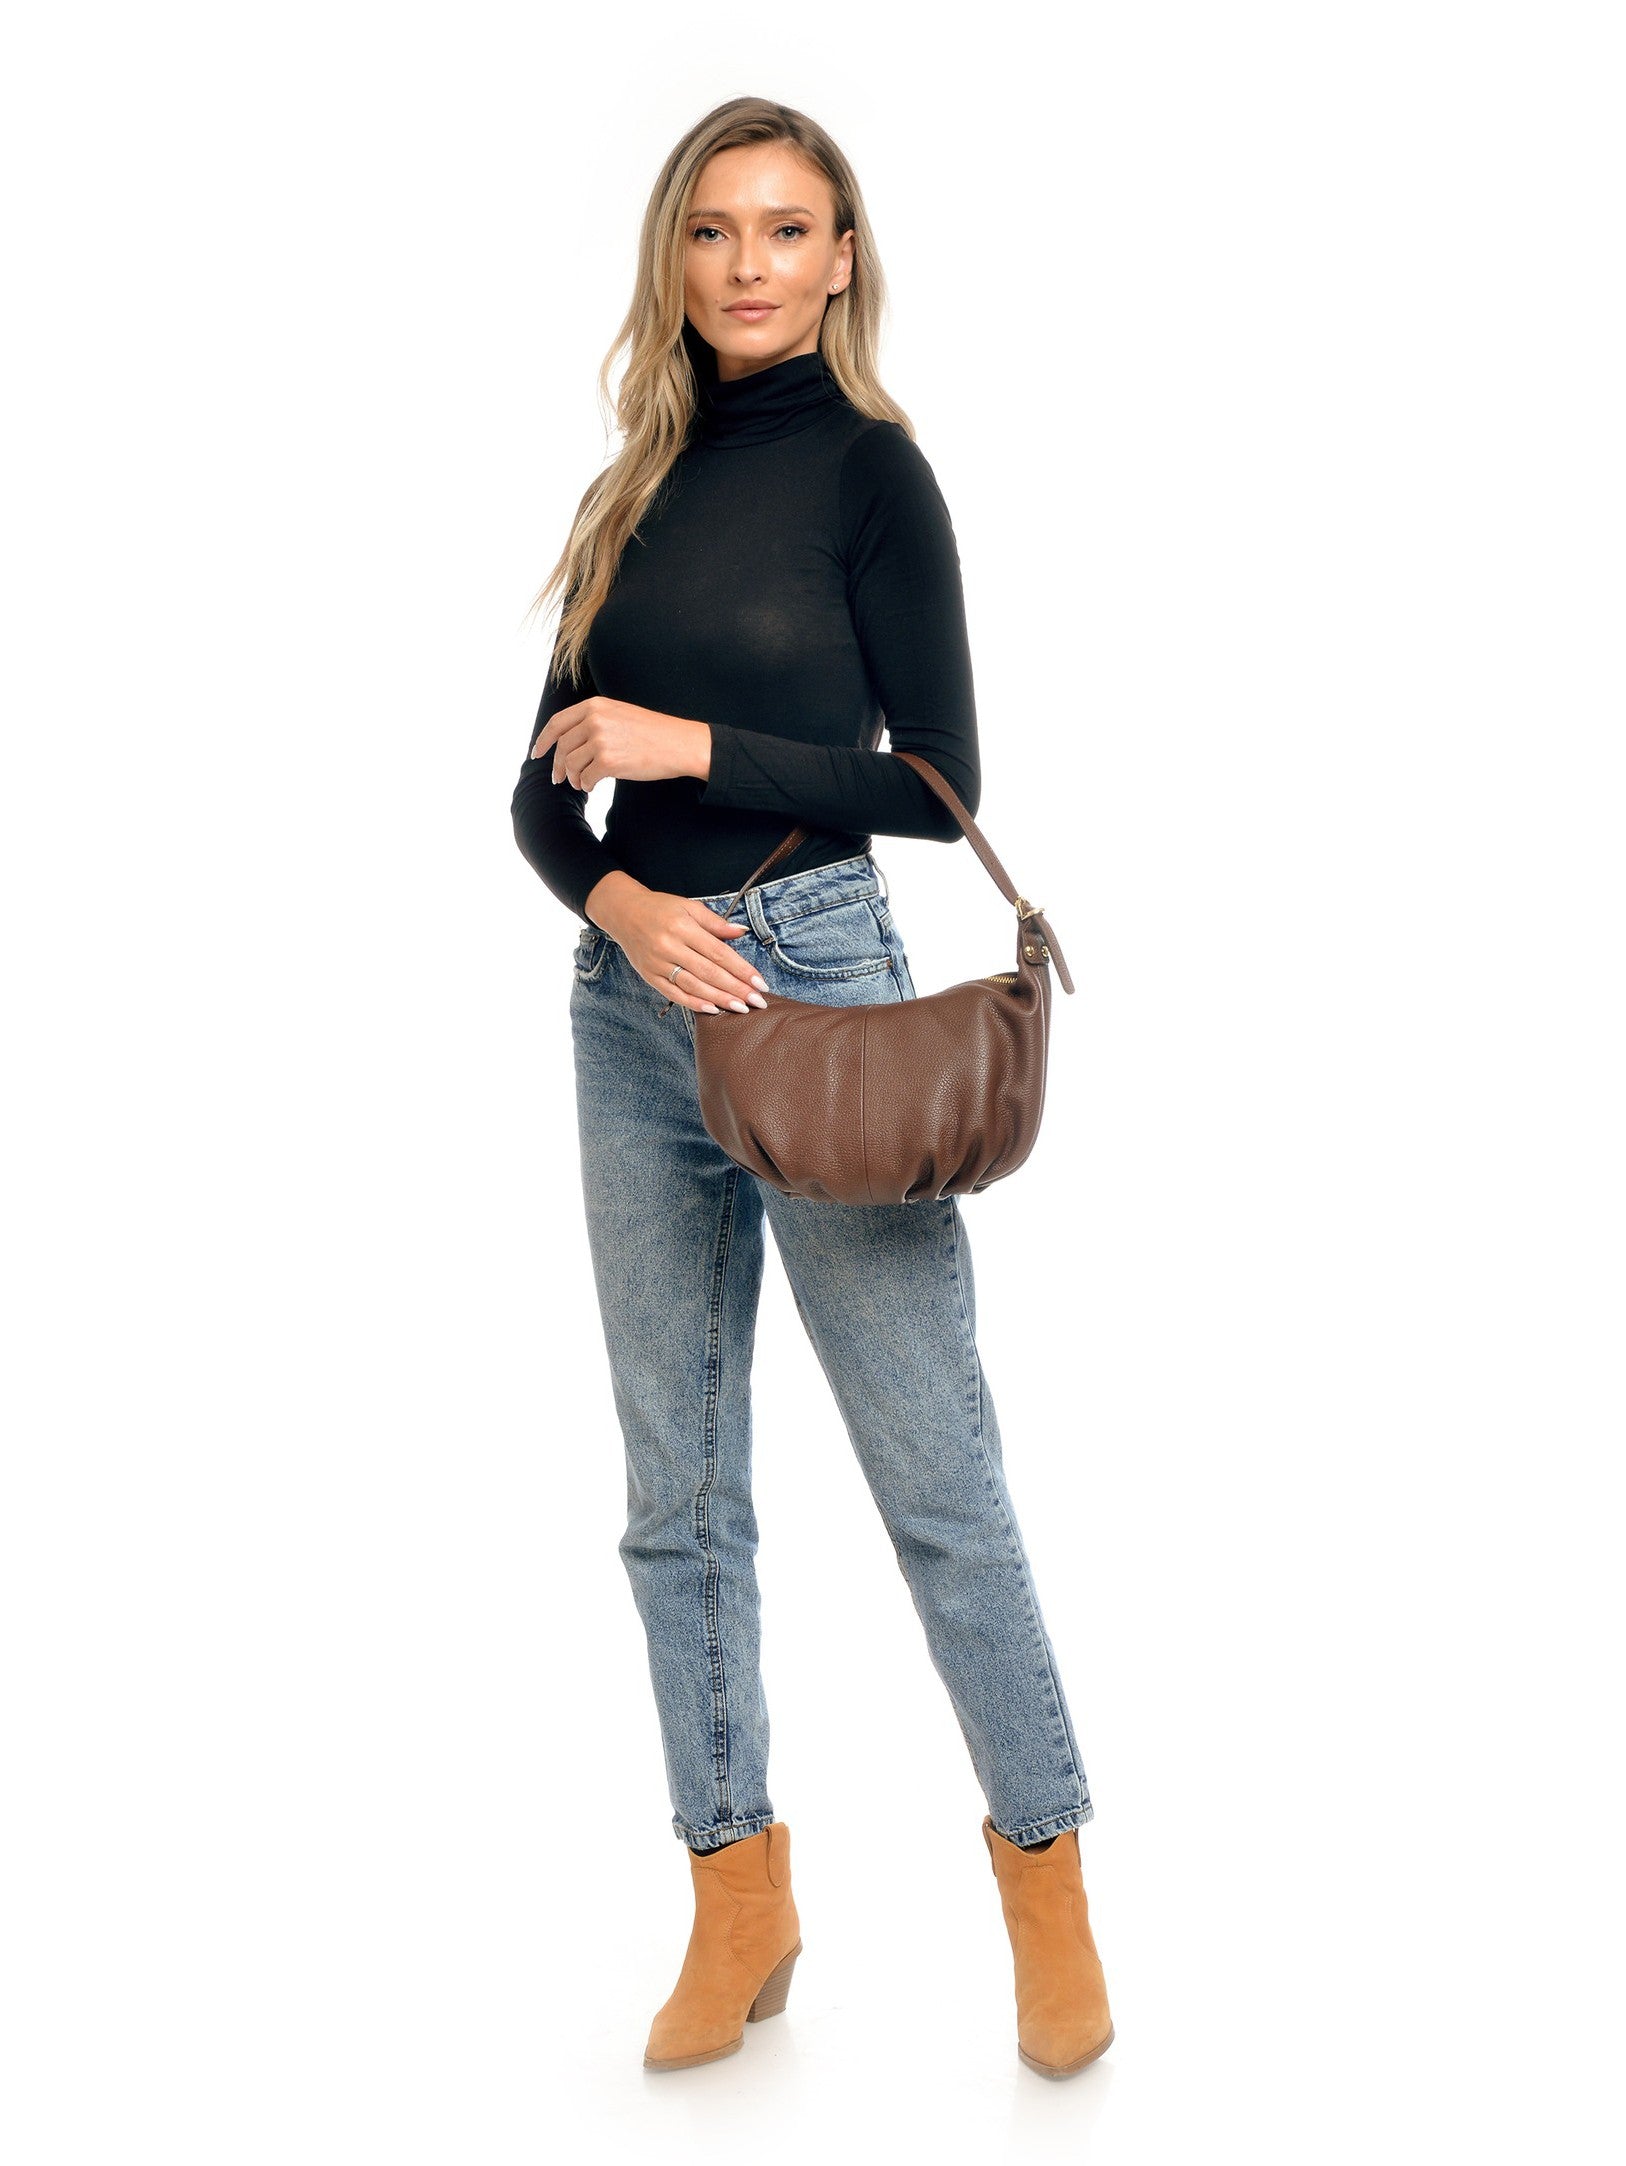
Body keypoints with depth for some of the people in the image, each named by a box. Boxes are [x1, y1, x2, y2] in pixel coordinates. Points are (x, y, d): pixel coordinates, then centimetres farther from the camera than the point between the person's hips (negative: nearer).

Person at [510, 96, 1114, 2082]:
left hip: (814, 976, -6)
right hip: (633, 994, 6)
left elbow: (936, 785, -6)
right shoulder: (641, 487, 13)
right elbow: (544, 786, 11)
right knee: (676, 1487, 9)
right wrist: (616, 896, -9)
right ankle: (740, 1904, 22)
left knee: (934, 1467, -1)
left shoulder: (869, 466, -2)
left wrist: (694, 749, -12)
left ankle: (1045, 1882, 16)